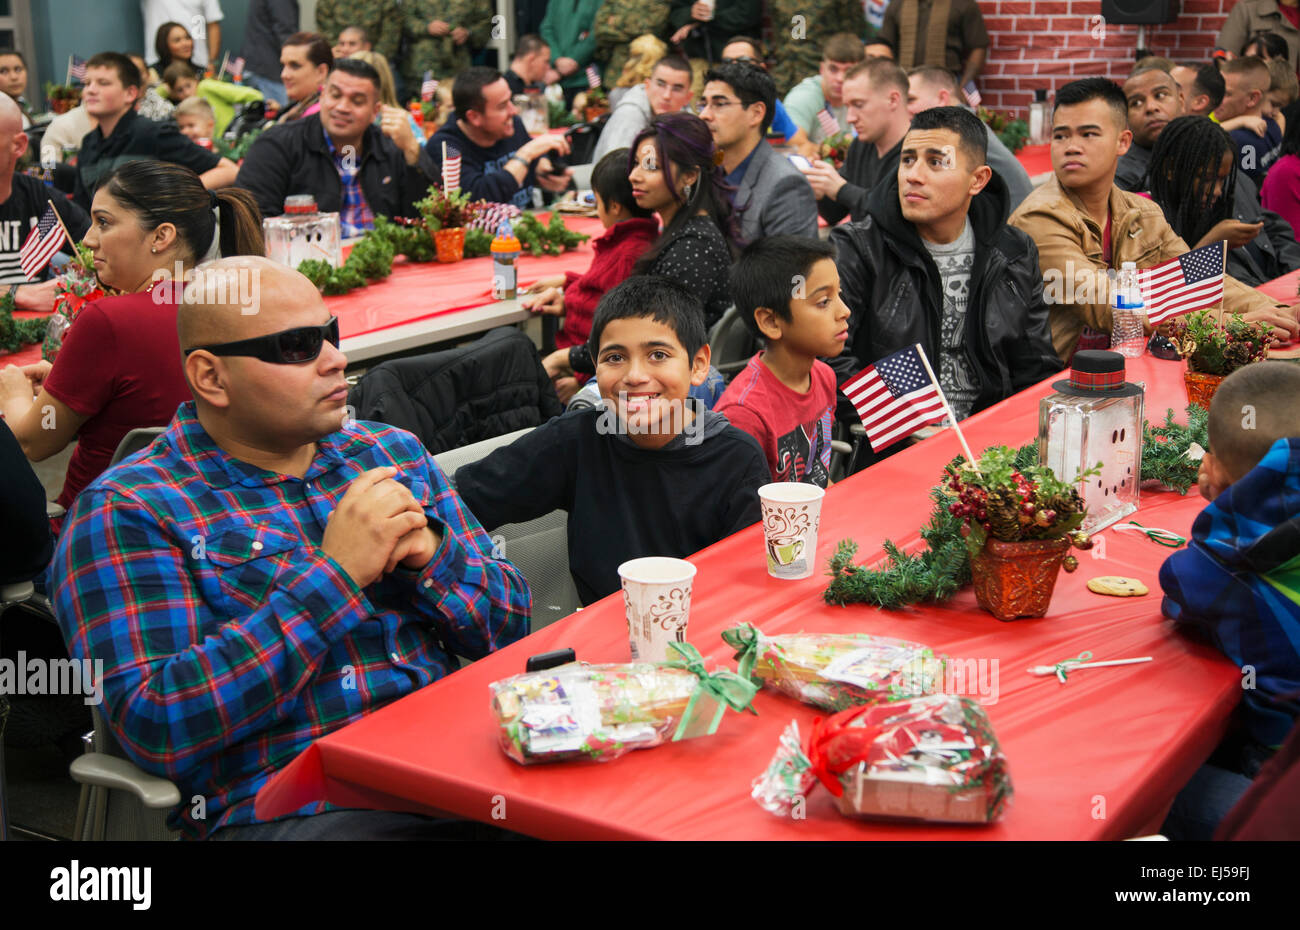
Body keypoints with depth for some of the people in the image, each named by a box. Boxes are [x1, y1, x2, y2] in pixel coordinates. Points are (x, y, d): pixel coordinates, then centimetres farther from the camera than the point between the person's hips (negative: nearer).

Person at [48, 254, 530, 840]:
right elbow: (155, 728, -14)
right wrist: (334, 573, -14)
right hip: (291, 808, -6)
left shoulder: (394, 453, 15)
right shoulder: (129, 511, -2)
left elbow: (511, 627, 16)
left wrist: (430, 555, -6)